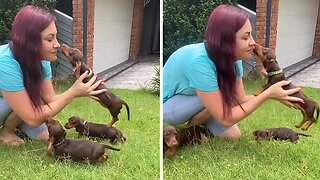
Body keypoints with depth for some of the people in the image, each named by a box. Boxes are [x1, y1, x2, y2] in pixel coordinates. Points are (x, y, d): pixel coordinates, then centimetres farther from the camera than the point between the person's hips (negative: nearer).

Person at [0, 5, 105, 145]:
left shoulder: (41, 60, -13)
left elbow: (50, 99, -10)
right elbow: (33, 119, -33)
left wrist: (79, 91, -27)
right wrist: (73, 92, -34)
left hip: (13, 108, 7)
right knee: (37, 101, -25)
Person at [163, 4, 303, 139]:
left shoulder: (232, 58, -14)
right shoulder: (199, 61, -38)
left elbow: (241, 99, -7)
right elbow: (226, 119, -34)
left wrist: (273, 95, -22)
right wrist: (268, 94, -33)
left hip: (189, 99, 7)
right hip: (166, 106, -7)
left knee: (234, 136, -3)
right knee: (223, 99, -27)